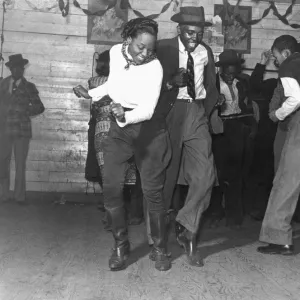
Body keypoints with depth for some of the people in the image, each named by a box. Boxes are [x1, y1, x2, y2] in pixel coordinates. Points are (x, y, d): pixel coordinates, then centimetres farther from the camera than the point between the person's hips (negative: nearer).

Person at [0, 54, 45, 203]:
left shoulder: (29, 87, 6)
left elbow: (39, 107, 5)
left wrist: (26, 112, -9)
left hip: (22, 129, -2)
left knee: (20, 164, -1)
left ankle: (19, 196, 6)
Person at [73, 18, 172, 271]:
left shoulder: (154, 67, -18)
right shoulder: (116, 52, -2)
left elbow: (148, 109, -26)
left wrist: (125, 116, -43)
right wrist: (92, 94, 22)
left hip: (148, 127, -4)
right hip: (118, 127, 5)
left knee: (153, 190, -3)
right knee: (111, 188, -2)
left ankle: (160, 249, 14)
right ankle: (121, 247, 14)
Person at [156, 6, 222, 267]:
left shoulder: (206, 52, 10)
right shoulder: (163, 49, -3)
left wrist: (209, 112, 6)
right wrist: (171, 82, -20)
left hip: (197, 112, 3)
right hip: (170, 112, -3)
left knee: (205, 175, -9)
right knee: (165, 175, 3)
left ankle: (187, 230, 9)